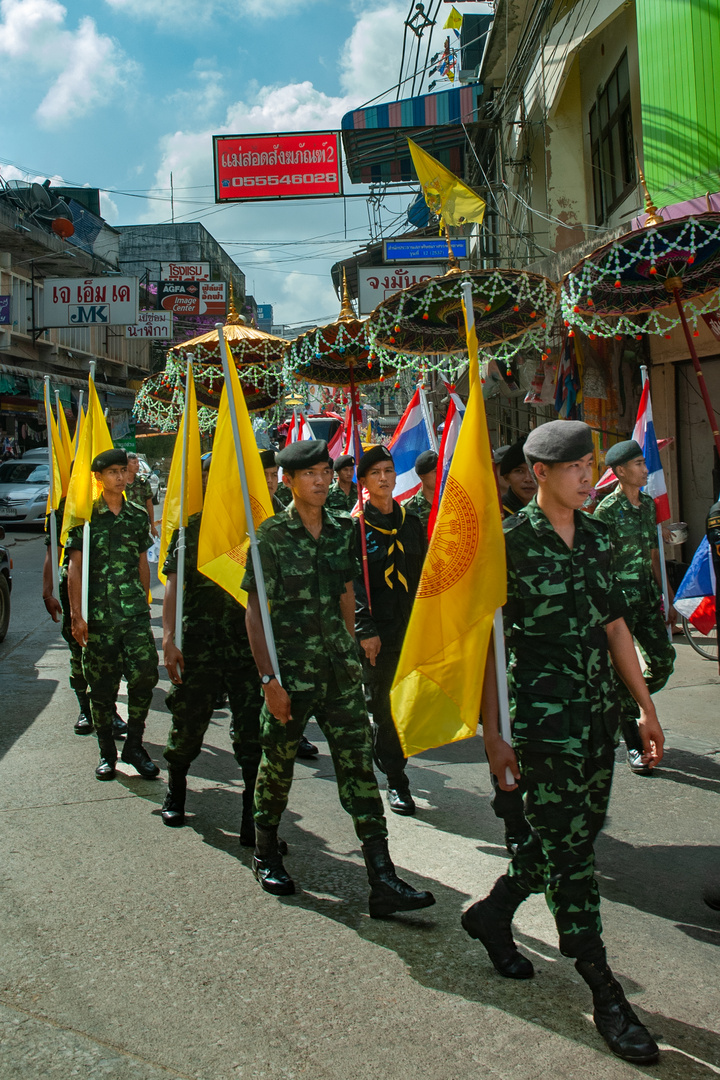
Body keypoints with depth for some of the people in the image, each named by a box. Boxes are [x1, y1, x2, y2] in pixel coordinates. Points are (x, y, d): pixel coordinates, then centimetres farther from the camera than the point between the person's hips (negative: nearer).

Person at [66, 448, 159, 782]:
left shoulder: (138, 516, 10)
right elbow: (75, 567, -3)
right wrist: (76, 614, -8)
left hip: (135, 613, 2)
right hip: (98, 615, -2)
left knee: (145, 675, -6)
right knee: (102, 687, 4)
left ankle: (134, 745, 11)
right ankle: (107, 752, 19)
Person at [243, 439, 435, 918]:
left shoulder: (342, 531, 8)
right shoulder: (273, 535, -5)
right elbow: (255, 611, -6)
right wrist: (269, 678, -12)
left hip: (341, 668, 4)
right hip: (290, 668, -3)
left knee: (359, 766, -1)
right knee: (278, 763, 10)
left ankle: (383, 881, 1)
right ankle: (266, 854, 35)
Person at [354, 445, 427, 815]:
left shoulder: (411, 522, 13)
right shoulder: (354, 525, -2)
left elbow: (422, 574, 15)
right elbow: (351, 581, -9)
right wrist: (365, 629, -15)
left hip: (411, 623, 4)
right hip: (377, 627, -4)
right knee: (383, 702, 0)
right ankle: (396, 781, 10)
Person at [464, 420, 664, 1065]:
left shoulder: (597, 537, 8)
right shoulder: (511, 541, -10)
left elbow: (615, 626, 14)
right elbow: (488, 643, -9)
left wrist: (646, 707, 13)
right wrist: (493, 734, -10)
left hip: (600, 709, 7)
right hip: (544, 714, -7)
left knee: (577, 833, 15)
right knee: (568, 844, 0)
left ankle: (493, 914, 37)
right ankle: (605, 994, 11)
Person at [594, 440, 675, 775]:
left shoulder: (648, 505, 12)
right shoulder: (607, 509, -10)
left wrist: (667, 597, 18)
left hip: (646, 594, 7)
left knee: (663, 661, 2)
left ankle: (623, 705, 28)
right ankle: (633, 746, 9)